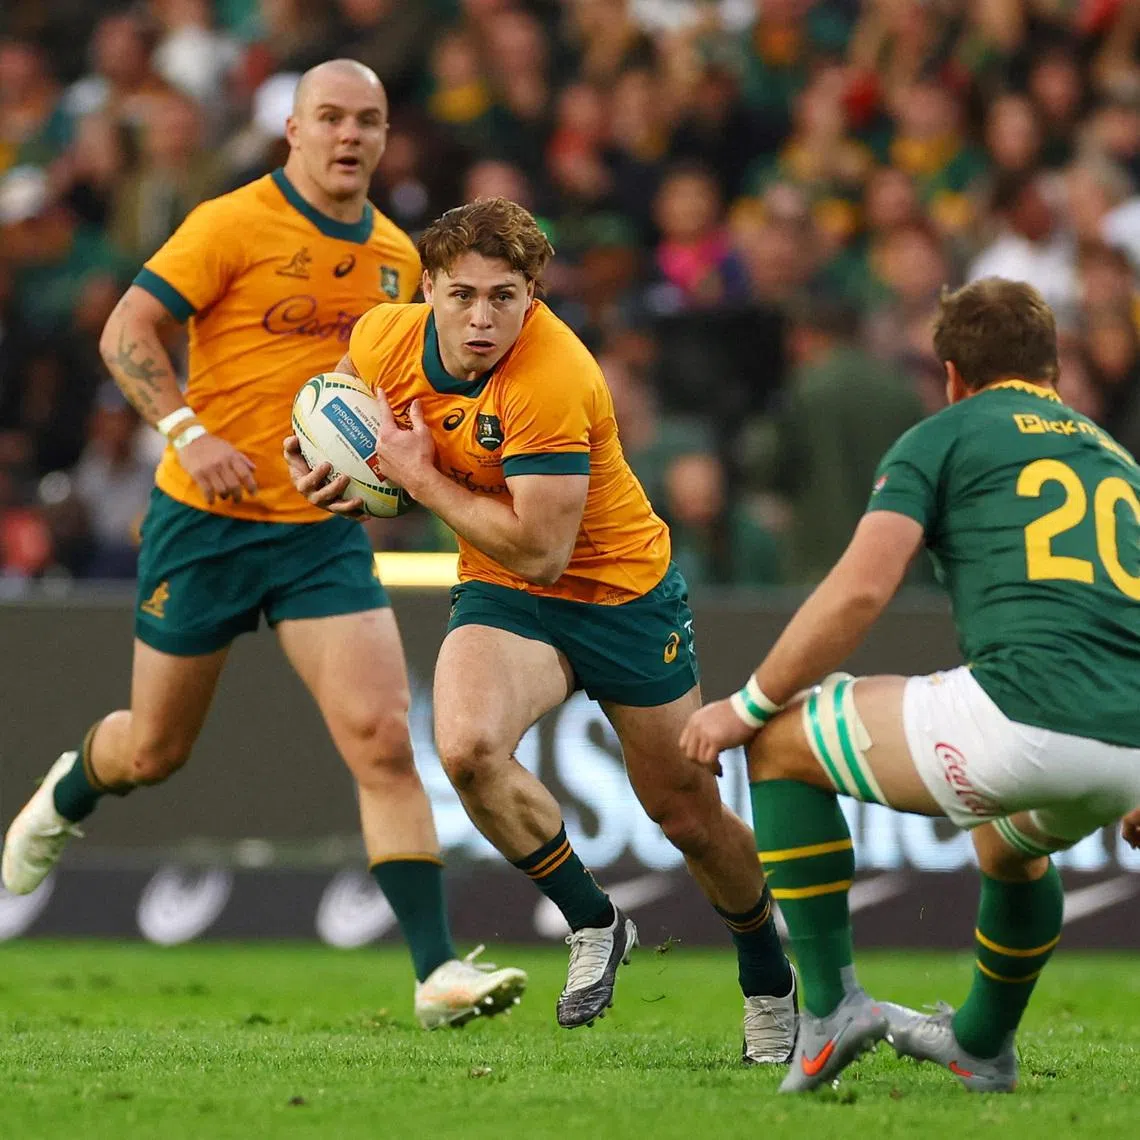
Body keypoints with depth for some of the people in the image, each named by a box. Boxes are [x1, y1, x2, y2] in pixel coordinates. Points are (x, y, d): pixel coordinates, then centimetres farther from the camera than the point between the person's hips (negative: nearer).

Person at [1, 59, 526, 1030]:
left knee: (383, 741, -13)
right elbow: (126, 333, -11)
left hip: (324, 532, 3)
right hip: (206, 521, -3)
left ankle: (438, 971, -15)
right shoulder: (233, 225, -10)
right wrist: (187, 431, -23)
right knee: (155, 749, 12)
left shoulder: (396, 257, 8)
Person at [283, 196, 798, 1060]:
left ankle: (769, 981, 35)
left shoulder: (553, 381, -32)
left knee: (688, 814, 6)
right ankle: (593, 924, -4)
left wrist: (420, 477, -25)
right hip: (503, 597, 4)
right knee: (468, 747, -27)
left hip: (623, 590, -4)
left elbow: (539, 549, -32)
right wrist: (324, 465, -5)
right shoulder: (386, 339, -12)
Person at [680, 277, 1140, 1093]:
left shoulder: (942, 437, 13)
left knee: (780, 743, 16)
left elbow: (860, 589, -1)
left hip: (1028, 713, -7)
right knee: (1011, 839, 42)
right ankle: (982, 1047, 54)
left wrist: (748, 707, 9)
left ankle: (831, 1008, 11)